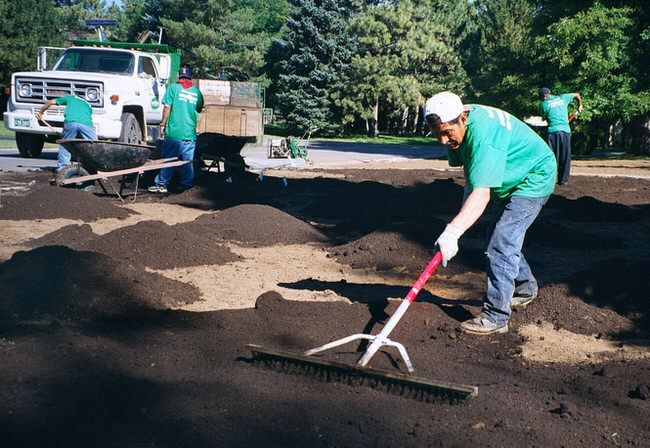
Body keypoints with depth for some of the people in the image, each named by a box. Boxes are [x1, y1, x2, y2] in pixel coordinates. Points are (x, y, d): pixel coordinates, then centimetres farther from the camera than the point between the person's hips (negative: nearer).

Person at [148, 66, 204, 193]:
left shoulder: (173, 88, 0)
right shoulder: (196, 91, 9)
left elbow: (167, 107, -5)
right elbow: (199, 112, 15)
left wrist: (163, 124, 4)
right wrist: (197, 128, 26)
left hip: (174, 131, -3)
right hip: (190, 133, 3)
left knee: (168, 159, 0)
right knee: (187, 160, 10)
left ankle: (161, 184, 0)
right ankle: (186, 183, 13)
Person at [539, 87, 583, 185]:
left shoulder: (544, 104, 3)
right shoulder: (563, 98, 13)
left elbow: (544, 119, 10)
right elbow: (577, 95, 27)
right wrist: (579, 106, 42)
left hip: (553, 130, -2)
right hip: (566, 130, 3)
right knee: (565, 157, 9)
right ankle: (563, 180, 8)